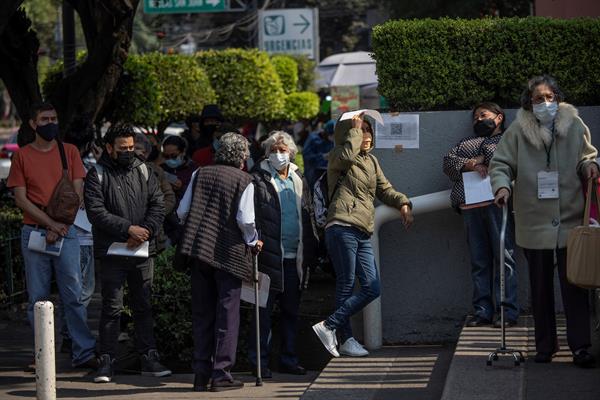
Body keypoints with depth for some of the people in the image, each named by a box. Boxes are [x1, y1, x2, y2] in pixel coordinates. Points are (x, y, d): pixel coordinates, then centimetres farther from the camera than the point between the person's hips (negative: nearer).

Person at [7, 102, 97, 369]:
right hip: (33, 233, 0)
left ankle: (83, 352, -3)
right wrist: (51, 224, -11)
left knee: (74, 295, -3)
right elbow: (20, 199, -1)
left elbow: (77, 194, 2)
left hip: (65, 232, 0)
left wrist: (60, 227, -9)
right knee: (37, 299, 3)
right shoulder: (21, 156, 6)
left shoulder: (70, 152, 8)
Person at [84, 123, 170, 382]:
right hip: (112, 252, -4)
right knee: (112, 308, -2)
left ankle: (149, 357, 15)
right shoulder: (97, 175, -2)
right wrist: (128, 229, -18)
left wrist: (146, 230, -12)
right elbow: (96, 212, -12)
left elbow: (158, 204, 5)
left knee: (144, 306, 9)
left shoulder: (143, 171, 11)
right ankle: (106, 361, 4)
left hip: (143, 252, 4)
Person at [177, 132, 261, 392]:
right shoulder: (243, 181, -3)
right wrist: (253, 241, 6)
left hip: (198, 250, 4)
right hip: (229, 253, -4)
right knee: (227, 314, 3)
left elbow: (182, 211, 6)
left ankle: (201, 374, 12)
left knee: (201, 313, 10)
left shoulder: (201, 174, 9)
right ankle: (221, 373, 2)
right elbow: (245, 220, -11)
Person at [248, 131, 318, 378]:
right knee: (264, 311, -2)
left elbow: (307, 218, 17)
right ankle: (259, 361, 4)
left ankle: (288, 359, 20)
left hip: (294, 257, 5)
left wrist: (309, 253, 11)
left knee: (291, 311, 11)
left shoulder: (299, 181, 16)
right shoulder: (258, 179, -1)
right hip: (270, 256, -5)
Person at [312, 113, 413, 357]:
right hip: (342, 228, -8)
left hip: (363, 234, 8)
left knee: (372, 288, 0)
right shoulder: (338, 159, 1)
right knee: (346, 284, -8)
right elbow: (347, 155, -23)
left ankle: (330, 325, 3)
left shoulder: (371, 161, 24)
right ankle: (346, 339, -2)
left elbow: (384, 189, 24)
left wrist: (403, 204, 6)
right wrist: (354, 128, -9)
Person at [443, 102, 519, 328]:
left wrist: (480, 158, -1)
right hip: (470, 207, 5)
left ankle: (507, 311, -9)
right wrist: (472, 164, -5)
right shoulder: (467, 142, 28)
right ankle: (482, 311, 2)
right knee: (479, 261, 2)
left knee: (503, 256, -9)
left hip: (498, 204, -4)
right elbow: (448, 162, 12)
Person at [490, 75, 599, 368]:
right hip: (534, 221, 0)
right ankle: (545, 345, 19)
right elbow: (500, 164, 2)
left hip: (570, 219, 0)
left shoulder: (574, 125, 4)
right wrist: (502, 185, -17)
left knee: (574, 283, -4)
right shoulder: (518, 130, -1)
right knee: (541, 287, 9)